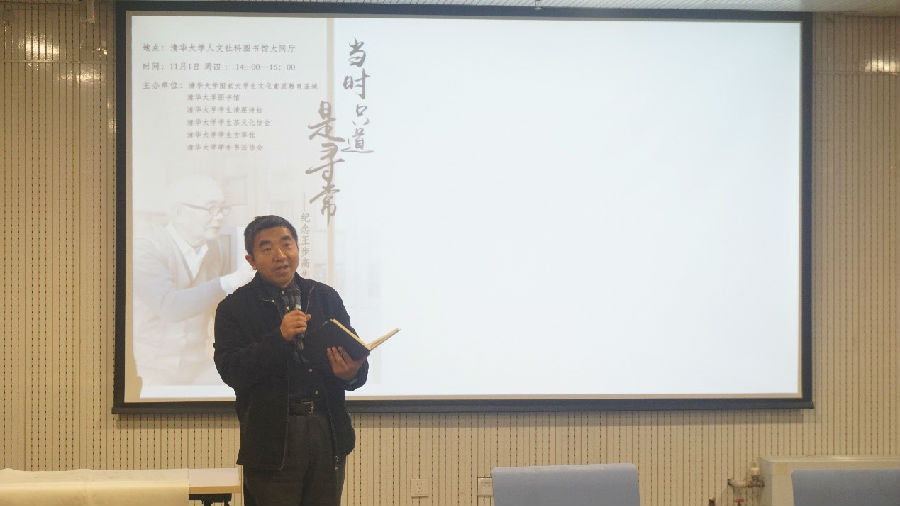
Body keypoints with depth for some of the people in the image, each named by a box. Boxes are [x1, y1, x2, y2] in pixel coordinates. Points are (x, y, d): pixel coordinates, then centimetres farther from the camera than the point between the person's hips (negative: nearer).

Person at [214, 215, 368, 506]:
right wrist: (280, 337, -22)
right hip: (272, 437, -3)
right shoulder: (234, 308, 1)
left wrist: (351, 373, -14)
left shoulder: (326, 298, 12)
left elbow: (356, 355, 10)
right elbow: (231, 371, -10)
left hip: (328, 433, 3)